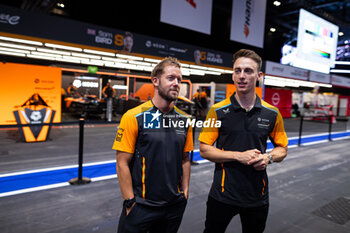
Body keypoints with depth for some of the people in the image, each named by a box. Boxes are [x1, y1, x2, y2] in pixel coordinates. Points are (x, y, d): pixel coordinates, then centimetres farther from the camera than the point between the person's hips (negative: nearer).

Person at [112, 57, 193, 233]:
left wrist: (185, 192, 6)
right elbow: (123, 164, -11)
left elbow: (184, 159, 9)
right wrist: (130, 203, -11)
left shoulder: (184, 120, 2)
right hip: (141, 205, -4)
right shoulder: (134, 117, -12)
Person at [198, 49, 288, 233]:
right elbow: (204, 149, -8)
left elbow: (282, 148, 10)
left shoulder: (272, 114, -1)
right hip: (223, 194, -2)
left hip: (258, 195, 3)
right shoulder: (217, 111, -8)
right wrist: (238, 156, -18)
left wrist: (269, 158, -12)